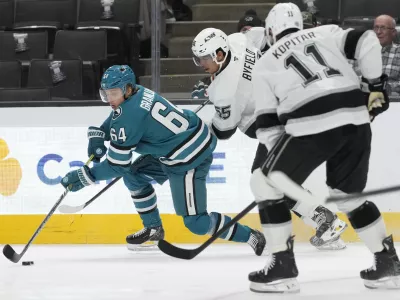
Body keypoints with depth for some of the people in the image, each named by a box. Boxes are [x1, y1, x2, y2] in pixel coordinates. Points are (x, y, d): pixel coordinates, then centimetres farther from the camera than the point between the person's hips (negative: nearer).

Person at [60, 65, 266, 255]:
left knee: (195, 222, -8)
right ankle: (153, 228, 29)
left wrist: (85, 176, -9)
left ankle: (250, 237, 2)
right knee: (134, 175, 18)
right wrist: (98, 134, 9)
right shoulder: (137, 93, 3)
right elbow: (116, 118, 27)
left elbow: (117, 165, -17)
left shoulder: (129, 117, -23)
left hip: (188, 160, -10)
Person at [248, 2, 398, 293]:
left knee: (266, 184, 16)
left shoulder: (265, 64, 17)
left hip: (311, 128, -4)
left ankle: (282, 267, 9)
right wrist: (376, 85, 16)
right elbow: (366, 41, 5)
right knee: (349, 194, 26)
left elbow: (267, 126, 13)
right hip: (356, 121, 4)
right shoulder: (325, 34, 22)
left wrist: (285, 158, 25)